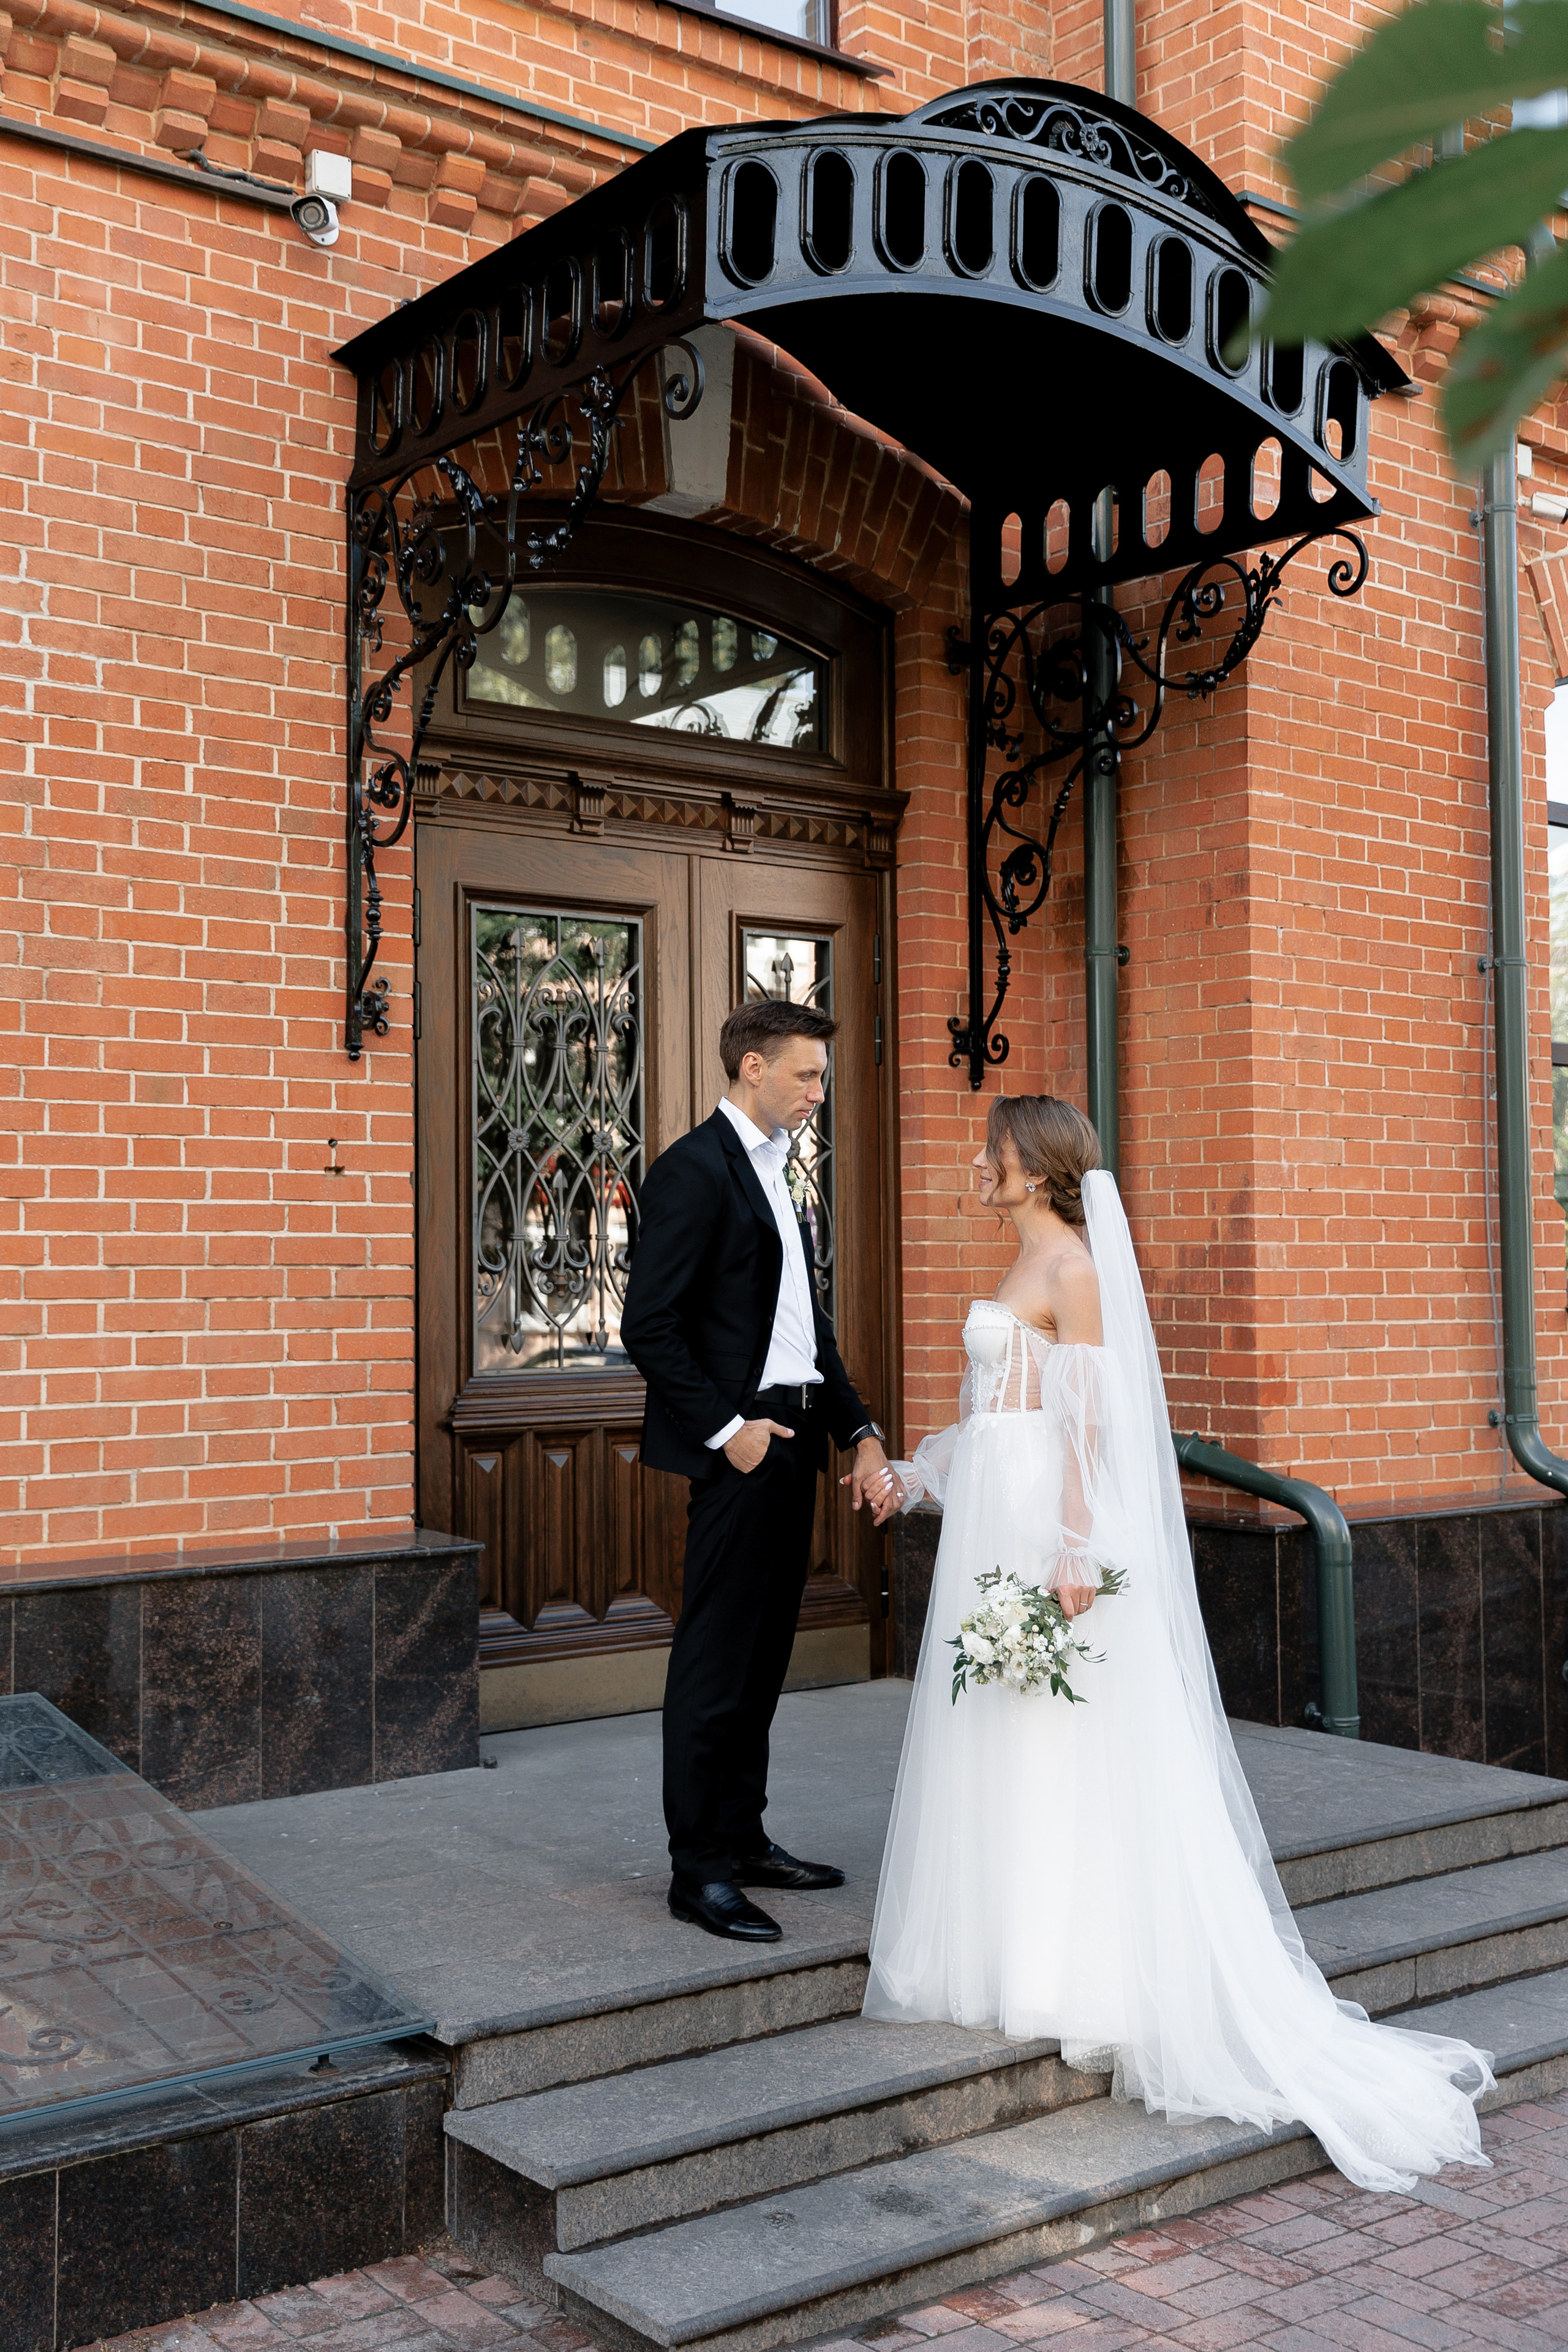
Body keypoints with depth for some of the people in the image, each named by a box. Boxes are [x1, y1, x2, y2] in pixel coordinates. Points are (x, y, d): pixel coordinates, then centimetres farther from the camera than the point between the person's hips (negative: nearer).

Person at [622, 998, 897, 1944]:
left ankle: (745, 1838, 26)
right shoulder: (694, 1170, -11)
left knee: (763, 1654, 15)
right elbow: (649, 1326, -16)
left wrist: (860, 1429, 11)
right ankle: (699, 1869, 6)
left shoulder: (774, 1168, 17)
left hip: (793, 1440, 9)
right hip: (742, 1446, -9)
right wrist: (725, 1428, -17)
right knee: (715, 1660, -3)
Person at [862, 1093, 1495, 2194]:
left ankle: (1077, 1972, 4)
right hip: (996, 1513, 10)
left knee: (1060, 1750, -4)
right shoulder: (1023, 1265, 16)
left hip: (1043, 1517, -10)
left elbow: (1086, 1414, -18)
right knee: (999, 1745, 12)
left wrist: (1074, 1547, -24)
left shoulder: (1072, 1266, -12)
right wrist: (917, 1473, 25)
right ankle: (1015, 1948, 21)